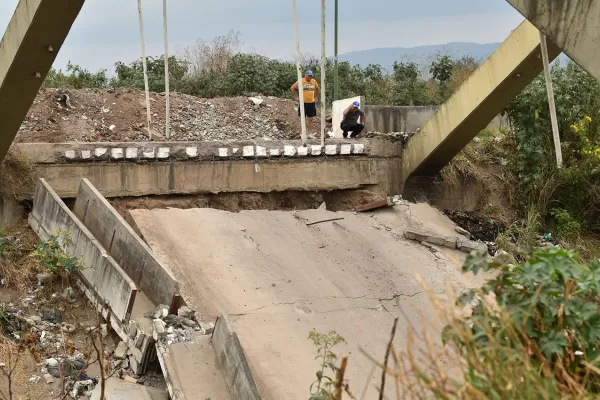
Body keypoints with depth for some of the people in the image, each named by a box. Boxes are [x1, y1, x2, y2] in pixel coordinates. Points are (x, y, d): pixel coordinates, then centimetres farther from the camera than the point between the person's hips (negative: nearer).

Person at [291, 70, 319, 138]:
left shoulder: (314, 81, 6)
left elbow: (317, 89, 25)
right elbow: (292, 88, -2)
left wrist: (316, 97, 17)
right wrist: (296, 97, -4)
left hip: (312, 103, 4)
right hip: (303, 103, -4)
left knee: (310, 119, 9)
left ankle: (310, 133, 14)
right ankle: (301, 133, 4)